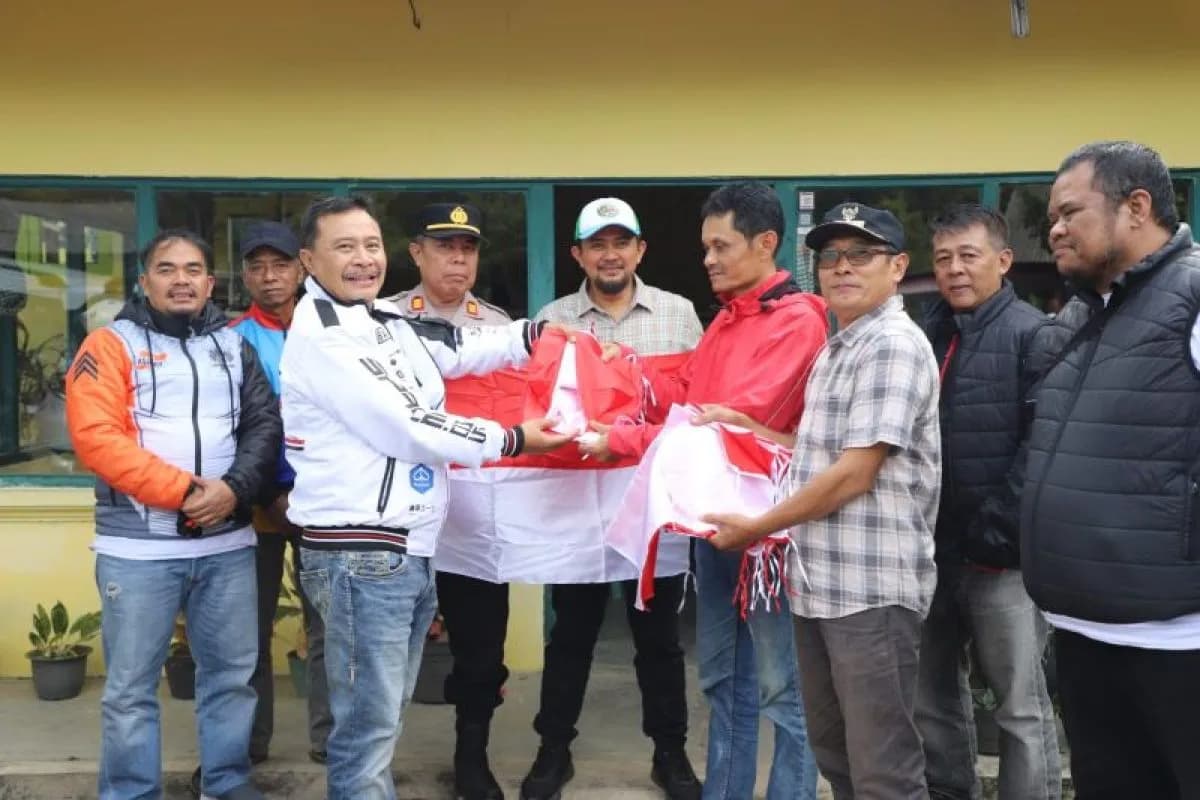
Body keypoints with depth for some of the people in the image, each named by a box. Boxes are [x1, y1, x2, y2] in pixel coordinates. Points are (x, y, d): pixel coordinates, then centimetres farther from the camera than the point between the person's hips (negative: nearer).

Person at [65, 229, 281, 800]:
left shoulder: (233, 346, 13)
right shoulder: (112, 344, 1)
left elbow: (265, 424, 5)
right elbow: (95, 436, -10)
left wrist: (235, 487, -14)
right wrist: (183, 490, -17)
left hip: (228, 542, 4)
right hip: (138, 547, -3)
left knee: (232, 672, 12)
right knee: (131, 685, 5)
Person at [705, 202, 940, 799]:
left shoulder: (894, 346, -13)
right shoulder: (835, 349, 16)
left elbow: (856, 473, -18)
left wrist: (756, 527, -11)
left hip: (871, 588, -9)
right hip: (819, 582, 9)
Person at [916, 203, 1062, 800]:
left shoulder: (1032, 335, -7)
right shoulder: (926, 334, 12)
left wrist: (1002, 527, -19)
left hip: (1001, 553, -6)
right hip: (933, 550, 7)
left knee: (1021, 707, 6)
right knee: (932, 698, 17)